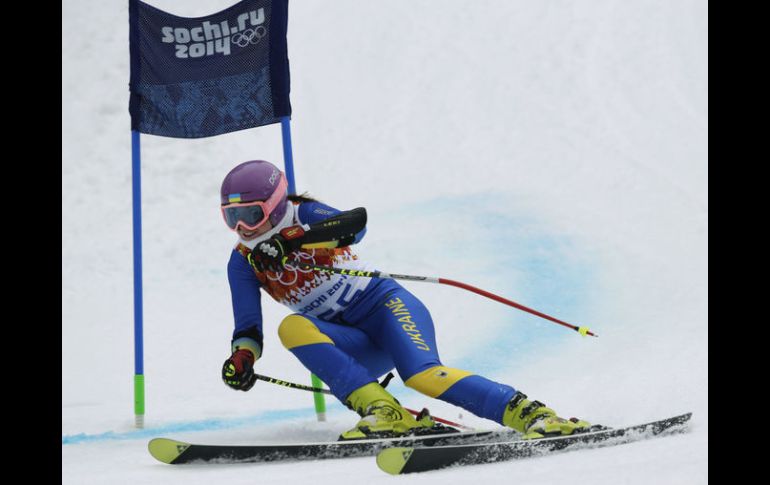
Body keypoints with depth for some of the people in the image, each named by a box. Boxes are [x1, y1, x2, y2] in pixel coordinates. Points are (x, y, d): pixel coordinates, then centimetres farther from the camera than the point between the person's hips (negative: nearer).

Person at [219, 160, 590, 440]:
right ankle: (384, 413, -35)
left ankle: (530, 414, -31)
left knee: (422, 375, -32)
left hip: (384, 303, -4)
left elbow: (355, 223, -29)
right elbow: (248, 328, 2)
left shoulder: (303, 214, -7)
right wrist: (241, 358, -21)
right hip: (359, 350, 4)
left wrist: (291, 241, -40)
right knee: (292, 328, -27)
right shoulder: (243, 263, 6)